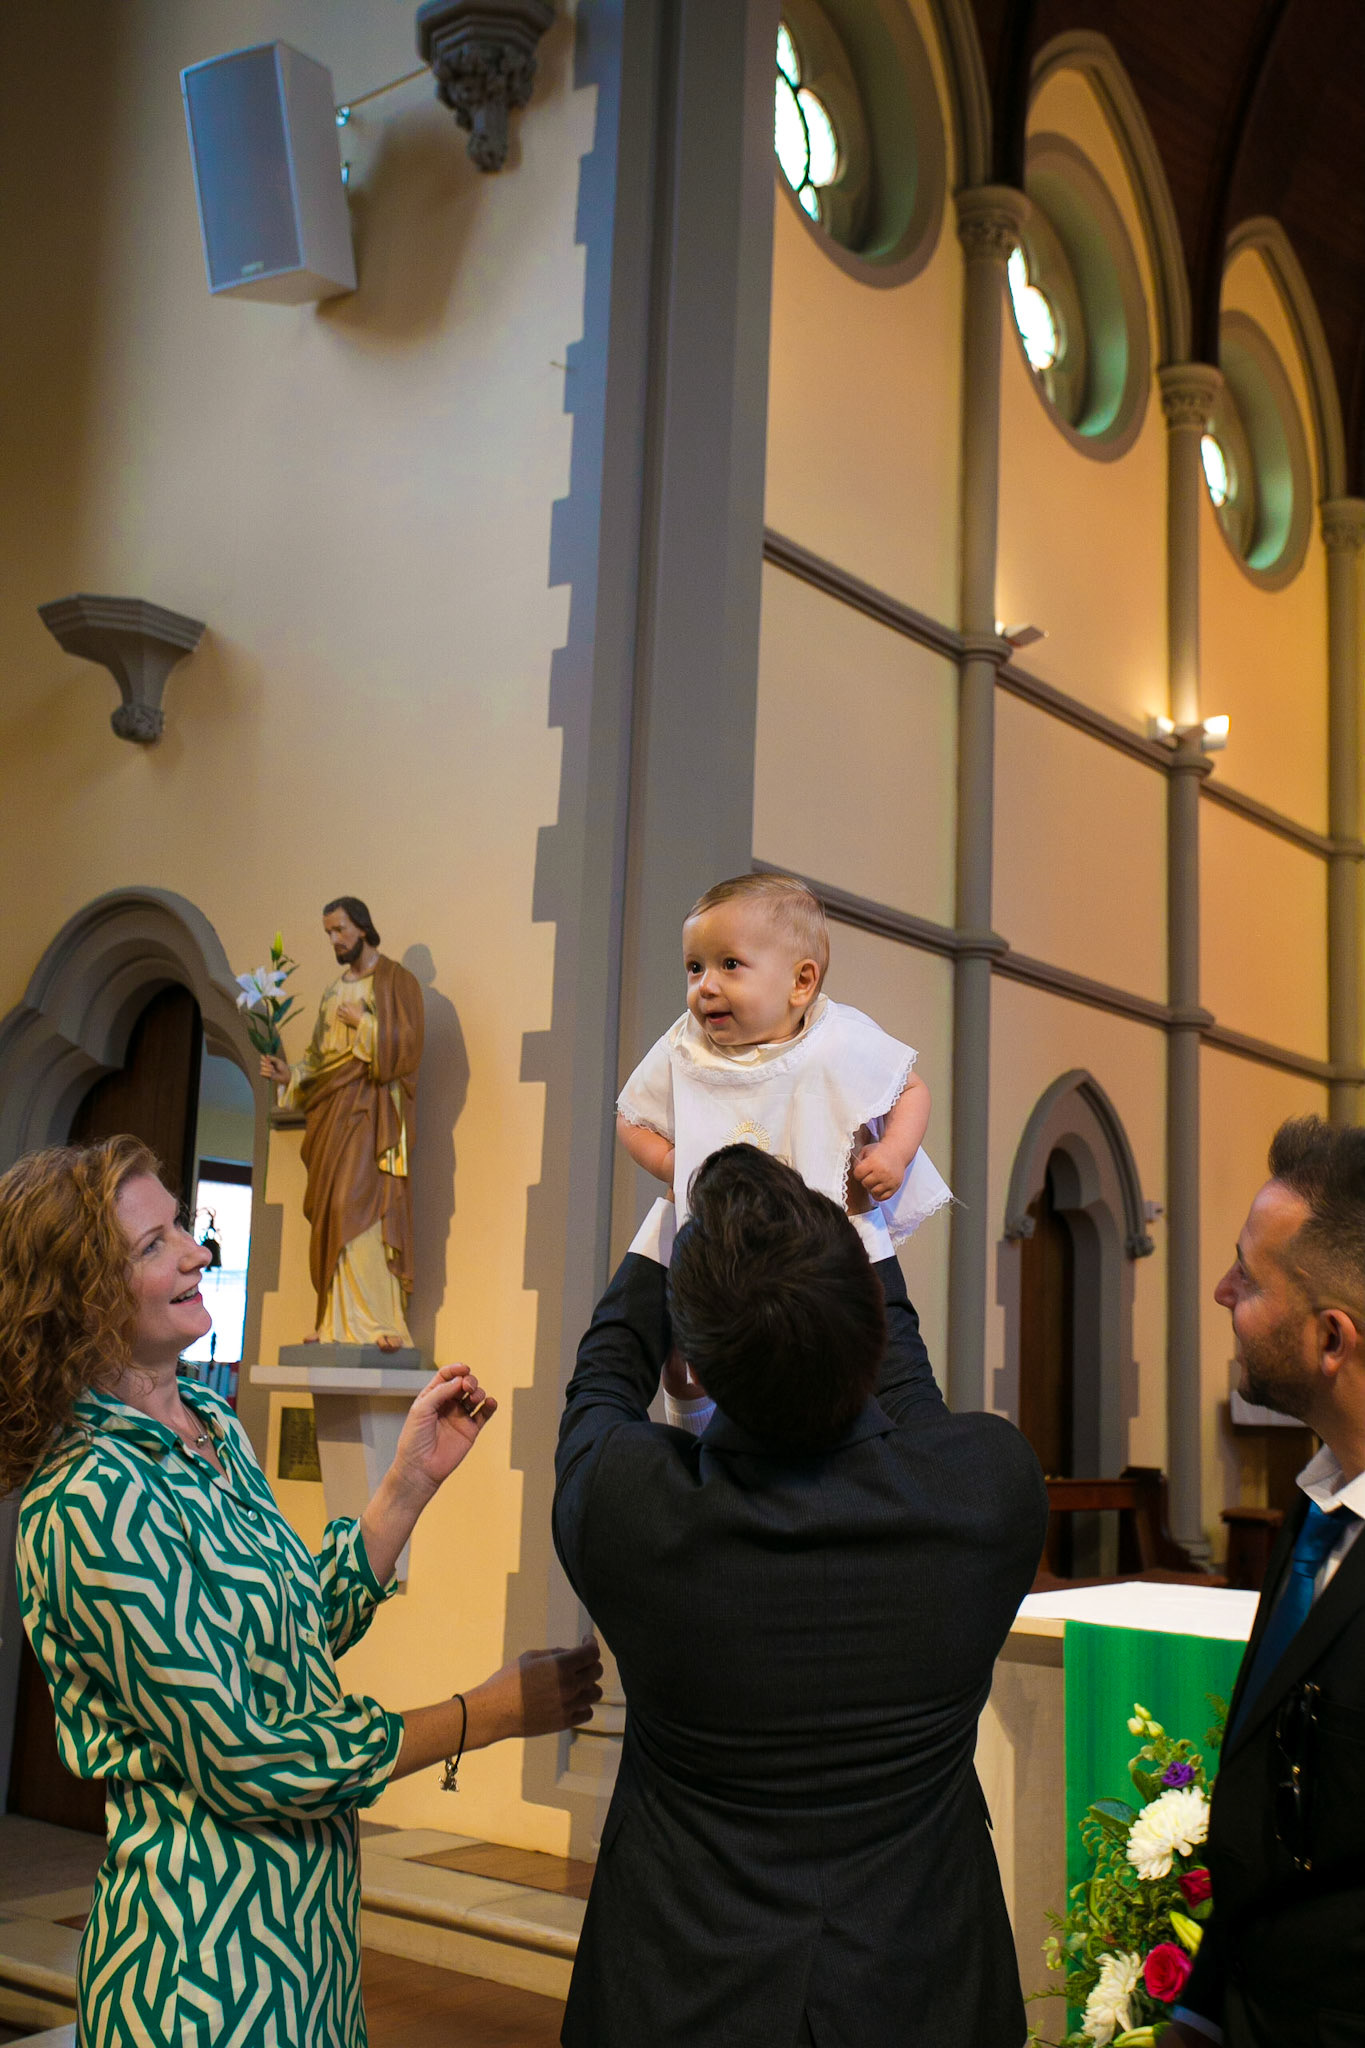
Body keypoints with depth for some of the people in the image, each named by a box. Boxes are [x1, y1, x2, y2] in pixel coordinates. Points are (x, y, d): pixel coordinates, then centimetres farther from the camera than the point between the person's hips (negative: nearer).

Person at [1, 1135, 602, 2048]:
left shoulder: (213, 1427, 4)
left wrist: (415, 1477, 3)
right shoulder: (94, 1500, -23)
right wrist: (489, 1714, -15)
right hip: (210, 1951, -8)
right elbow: (237, 1761, -21)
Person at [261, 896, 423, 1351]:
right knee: (330, 1216, 1)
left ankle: (375, 1321, -21)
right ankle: (337, 1323, 1)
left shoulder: (396, 981, 1)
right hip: (330, 1109, 7)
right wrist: (290, 1074, 4)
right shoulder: (335, 990, 22)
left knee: (359, 1206, -19)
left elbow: (407, 1045, -9)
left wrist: (362, 1024, -10)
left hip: (368, 1109, -7)